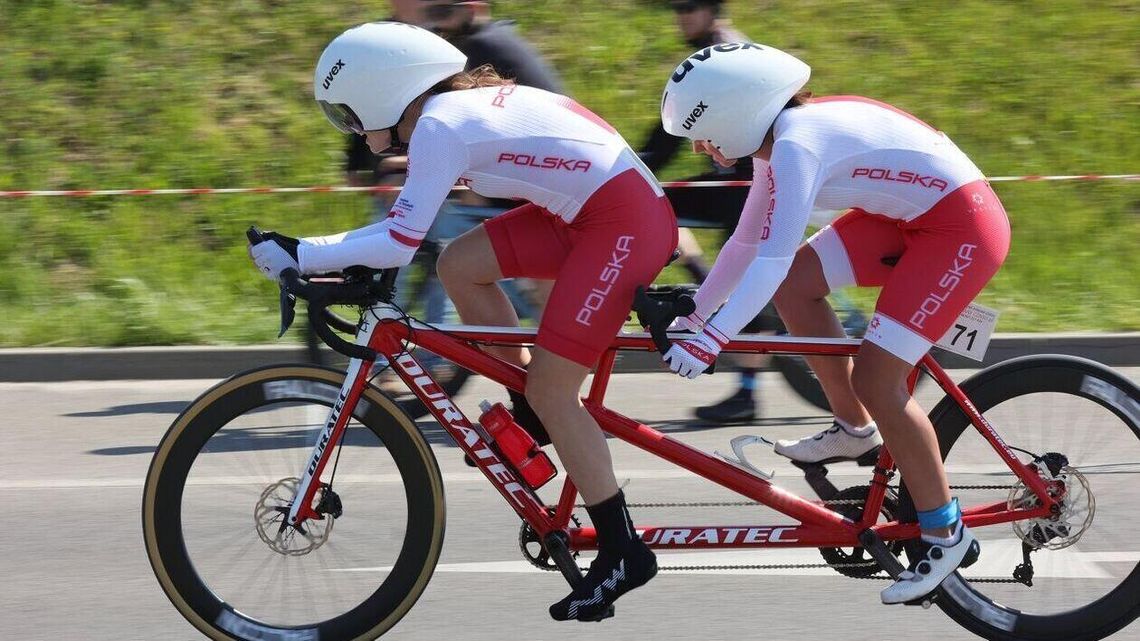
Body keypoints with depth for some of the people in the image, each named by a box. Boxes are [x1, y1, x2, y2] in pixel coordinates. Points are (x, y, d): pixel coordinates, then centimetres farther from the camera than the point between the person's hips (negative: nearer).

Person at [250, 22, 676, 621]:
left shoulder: (438, 125, -13)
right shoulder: (460, 105, 15)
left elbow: (399, 244, -16)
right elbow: (404, 228, 19)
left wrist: (299, 256, -10)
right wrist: (319, 256, 10)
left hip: (624, 219, -10)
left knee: (550, 387, -8)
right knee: (460, 264, 8)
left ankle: (622, 553, -2)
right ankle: (537, 413, 18)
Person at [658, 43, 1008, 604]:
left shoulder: (796, 142, -23)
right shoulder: (776, 142, 5)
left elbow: (770, 263, -29)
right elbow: (747, 245, 16)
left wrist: (708, 341, -29)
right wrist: (693, 312, 17)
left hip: (962, 224, -10)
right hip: (911, 214, 10)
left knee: (874, 376, -12)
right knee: (795, 282, 5)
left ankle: (945, 532, -1)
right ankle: (854, 429, 18)